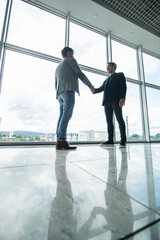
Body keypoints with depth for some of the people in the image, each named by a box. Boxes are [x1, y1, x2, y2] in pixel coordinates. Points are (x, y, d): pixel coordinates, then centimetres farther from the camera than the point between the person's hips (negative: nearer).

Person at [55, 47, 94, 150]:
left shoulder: (58, 67, 35)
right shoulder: (70, 60, 13)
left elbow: (56, 84, 29)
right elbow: (80, 74, 2)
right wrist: (90, 86, 8)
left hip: (60, 93, 8)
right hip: (68, 91, -8)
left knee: (62, 116, -1)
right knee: (67, 115, -17)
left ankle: (59, 141, -5)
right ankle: (62, 140, -22)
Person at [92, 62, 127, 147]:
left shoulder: (120, 75, 16)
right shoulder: (106, 80, 32)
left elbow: (123, 86, 0)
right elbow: (101, 88, 17)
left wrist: (122, 98, -16)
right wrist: (94, 90, -5)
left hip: (116, 100, -5)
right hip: (107, 102, 5)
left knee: (119, 119, -8)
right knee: (109, 121, 0)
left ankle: (123, 140, -3)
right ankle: (110, 139, 2)